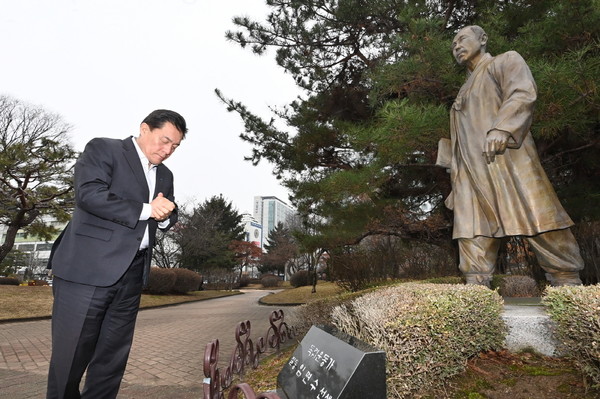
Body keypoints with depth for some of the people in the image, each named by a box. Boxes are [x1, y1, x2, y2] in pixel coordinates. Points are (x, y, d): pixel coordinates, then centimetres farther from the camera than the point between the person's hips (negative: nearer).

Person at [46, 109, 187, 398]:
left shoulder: (164, 176, 18)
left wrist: (165, 216, -3)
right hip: (88, 268, -6)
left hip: (132, 274, 6)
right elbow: (89, 194, -16)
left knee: (113, 358, 11)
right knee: (70, 354, 4)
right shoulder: (103, 149, -1)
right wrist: (146, 210, -14)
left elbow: (169, 219, 21)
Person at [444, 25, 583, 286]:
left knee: (538, 220, -8)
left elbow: (522, 94, -8)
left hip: (507, 159, -6)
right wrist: (456, 184, 18)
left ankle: (568, 283, 2)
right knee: (471, 231, -5)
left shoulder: (506, 61, 15)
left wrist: (502, 128, -28)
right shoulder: (463, 93, 33)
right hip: (471, 172, 6)